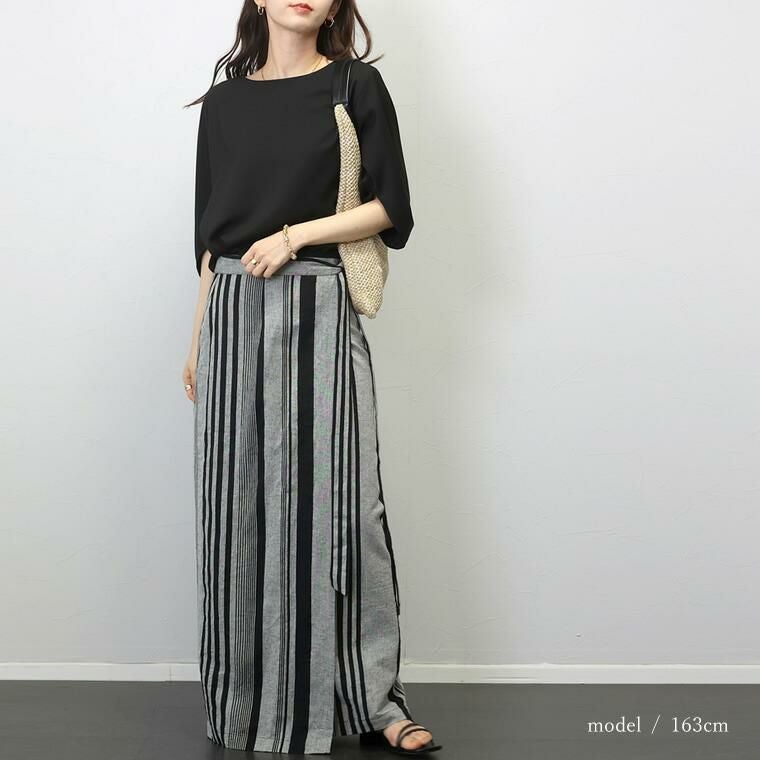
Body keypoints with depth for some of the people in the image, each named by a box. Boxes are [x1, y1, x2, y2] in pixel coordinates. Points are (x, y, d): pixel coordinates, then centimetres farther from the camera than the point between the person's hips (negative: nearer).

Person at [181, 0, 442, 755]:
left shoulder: (356, 86, 4)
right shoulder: (224, 100, 14)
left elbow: (391, 209, 0)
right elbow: (209, 233, 15)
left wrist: (296, 234, -10)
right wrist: (197, 340, 11)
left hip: (316, 308, -3)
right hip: (233, 311, 3)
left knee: (334, 499, -5)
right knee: (238, 505, 4)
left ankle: (371, 698, 3)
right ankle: (248, 698, 14)